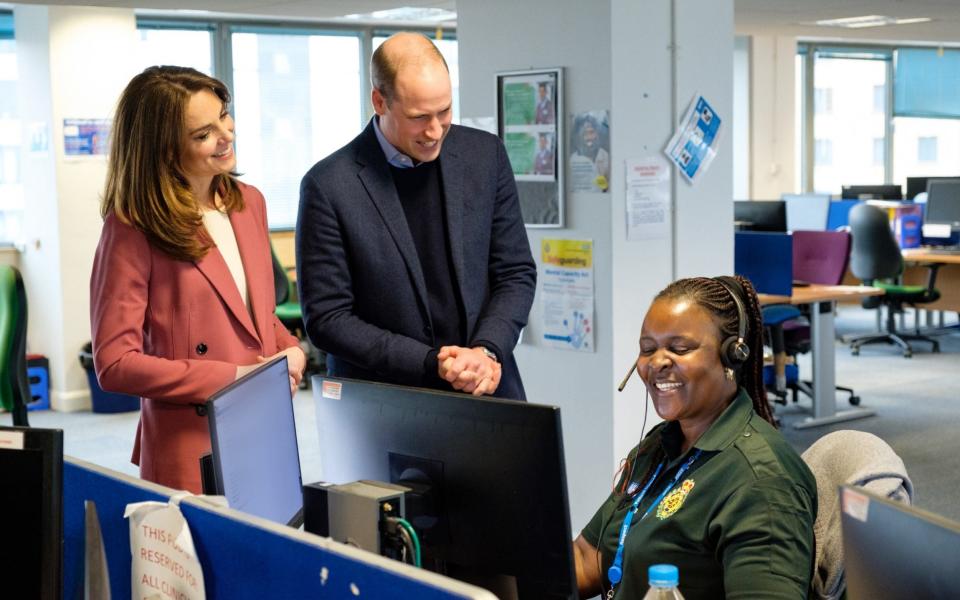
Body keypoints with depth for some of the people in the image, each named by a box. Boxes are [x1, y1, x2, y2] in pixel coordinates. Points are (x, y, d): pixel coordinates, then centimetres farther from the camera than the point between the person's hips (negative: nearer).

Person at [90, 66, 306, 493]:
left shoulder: (248, 203, 9)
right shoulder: (132, 230, -11)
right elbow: (115, 365, -14)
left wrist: (291, 350, 0)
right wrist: (233, 378, -16)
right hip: (192, 453, -6)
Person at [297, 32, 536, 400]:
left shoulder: (485, 155, 2)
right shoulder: (329, 186, -9)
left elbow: (516, 273, 7)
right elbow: (326, 317, -7)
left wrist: (486, 350, -9)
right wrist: (431, 362, -14)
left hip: (487, 391, 1)